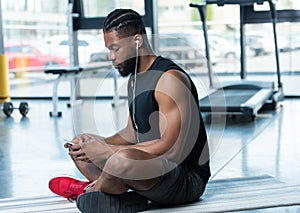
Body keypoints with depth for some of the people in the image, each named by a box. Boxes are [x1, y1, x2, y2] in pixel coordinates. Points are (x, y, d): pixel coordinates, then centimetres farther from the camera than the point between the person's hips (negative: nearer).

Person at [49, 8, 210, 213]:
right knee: (80, 147, 14)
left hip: (188, 179, -10)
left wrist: (109, 150, -22)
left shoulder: (171, 79, -19)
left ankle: (89, 191, -6)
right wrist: (101, 143, -4)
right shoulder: (135, 79, 12)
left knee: (123, 158, -38)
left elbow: (170, 148, -25)